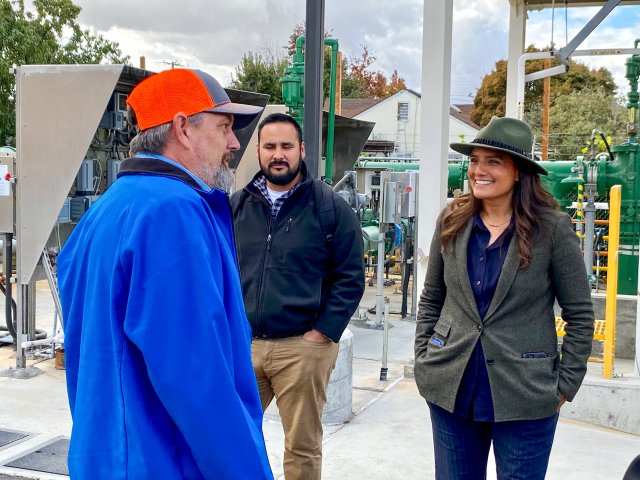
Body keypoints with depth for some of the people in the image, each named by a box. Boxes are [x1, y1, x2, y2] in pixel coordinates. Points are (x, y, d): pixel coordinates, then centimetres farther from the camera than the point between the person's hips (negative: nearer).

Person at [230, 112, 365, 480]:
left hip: (303, 347, -3)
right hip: (244, 344, 4)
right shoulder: (238, 205, 9)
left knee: (302, 449, 8)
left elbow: (351, 277, -4)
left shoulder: (330, 207, -2)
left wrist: (323, 333, -10)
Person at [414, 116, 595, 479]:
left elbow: (581, 316, -4)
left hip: (525, 399, -3)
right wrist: (424, 363, 5)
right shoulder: (451, 223, 1)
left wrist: (564, 387, -5)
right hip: (451, 390, 3)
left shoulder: (553, 229, -8)